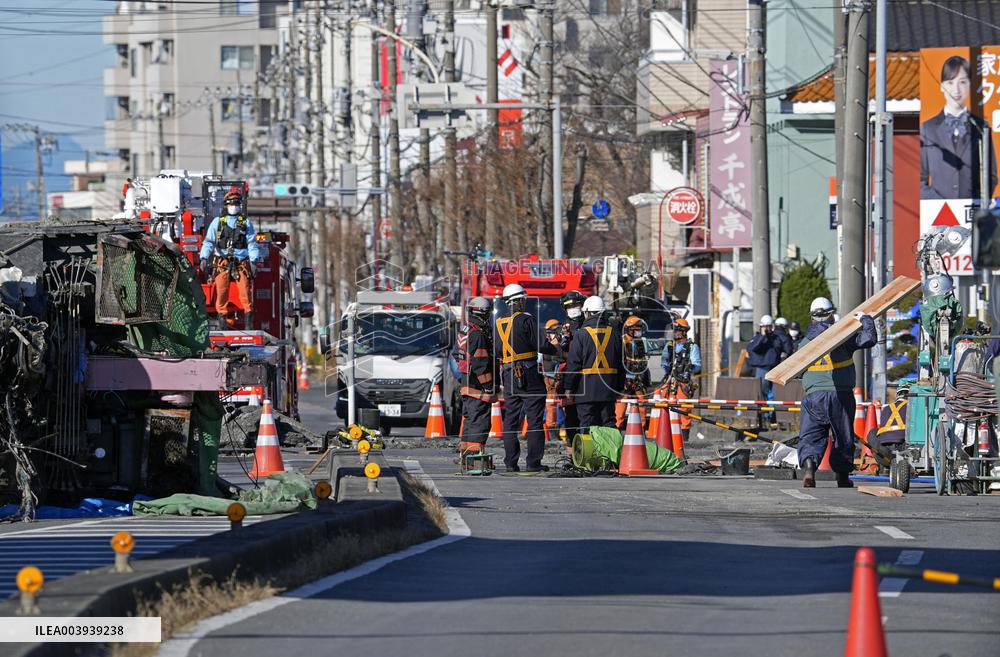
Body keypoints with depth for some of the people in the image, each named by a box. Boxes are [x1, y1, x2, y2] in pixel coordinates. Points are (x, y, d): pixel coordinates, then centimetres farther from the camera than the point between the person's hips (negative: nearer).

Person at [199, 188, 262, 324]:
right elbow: (208, 242, 7)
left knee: (245, 289, -11)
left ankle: (249, 314, -5)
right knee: (221, 290, -5)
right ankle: (222, 316, 4)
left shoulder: (246, 223, 13)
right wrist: (204, 258, -5)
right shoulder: (217, 222, 12)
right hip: (223, 263, 0)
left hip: (241, 262, 0)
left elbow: (252, 243, 8)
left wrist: (254, 261, -3)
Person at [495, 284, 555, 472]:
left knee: (511, 419, 10)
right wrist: (555, 350, 5)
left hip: (508, 377, 6)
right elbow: (540, 345, -13)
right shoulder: (526, 320, -10)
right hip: (529, 375, -6)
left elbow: (496, 351, 14)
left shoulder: (499, 324, 8)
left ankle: (511, 462, 7)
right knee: (535, 419, -2)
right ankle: (533, 462, -6)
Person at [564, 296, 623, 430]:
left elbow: (573, 363, -9)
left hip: (586, 389, -4)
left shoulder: (581, 334, -8)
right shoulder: (614, 333, 7)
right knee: (608, 423, 8)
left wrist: (568, 387, -2)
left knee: (587, 425, -2)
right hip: (608, 389, 4)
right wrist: (619, 388, 19)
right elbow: (621, 364, 12)